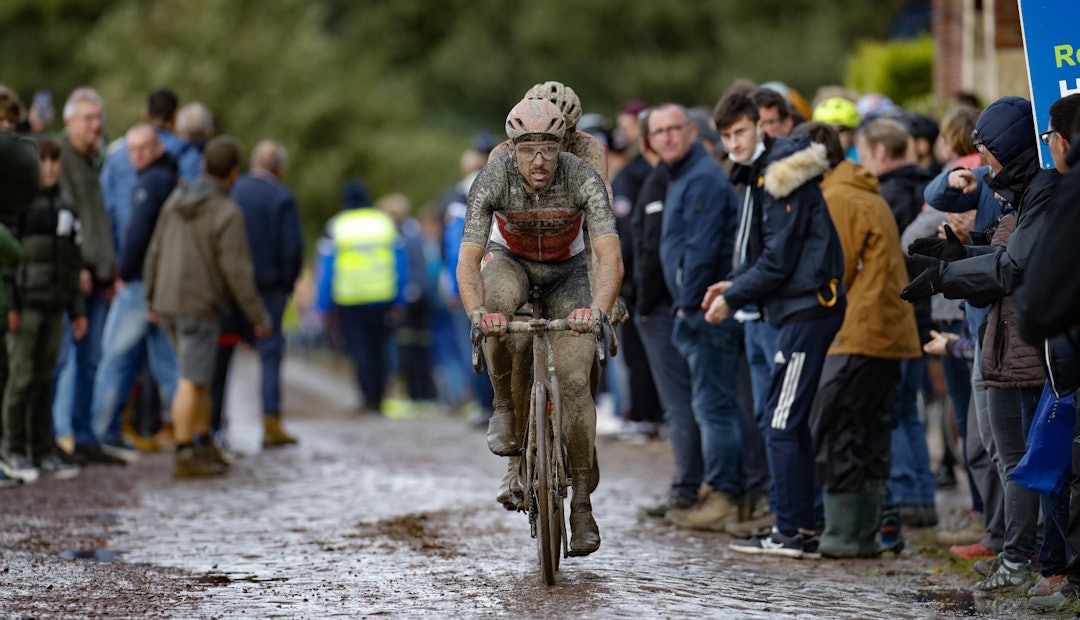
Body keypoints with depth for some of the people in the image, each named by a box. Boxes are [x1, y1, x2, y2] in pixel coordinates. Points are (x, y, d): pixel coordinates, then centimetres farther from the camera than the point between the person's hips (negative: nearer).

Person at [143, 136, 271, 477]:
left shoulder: (177, 200, 5)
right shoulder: (228, 214, -16)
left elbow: (155, 252, 10)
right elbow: (237, 271, -16)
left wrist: (151, 297, 22)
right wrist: (259, 317, -6)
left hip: (168, 305, 7)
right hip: (201, 307, -7)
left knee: (199, 376, 18)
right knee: (191, 382, -4)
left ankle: (205, 445, 22)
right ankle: (184, 456, -2)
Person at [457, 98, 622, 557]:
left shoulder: (584, 179, -29)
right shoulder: (494, 178, -28)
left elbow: (610, 257, -38)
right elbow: (468, 260, -33)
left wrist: (597, 310, -56)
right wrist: (477, 312, -52)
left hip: (566, 271, 0)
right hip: (510, 261, 0)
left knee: (574, 380, -16)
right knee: (496, 300, -38)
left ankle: (582, 504, -3)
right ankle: (507, 406, -15)